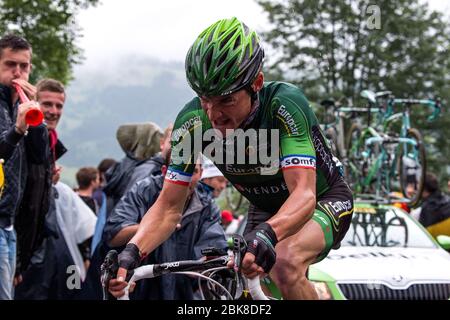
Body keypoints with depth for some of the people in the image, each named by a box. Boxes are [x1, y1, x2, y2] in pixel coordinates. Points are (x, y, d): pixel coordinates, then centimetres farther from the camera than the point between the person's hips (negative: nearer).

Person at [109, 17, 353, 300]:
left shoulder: (284, 104, -33)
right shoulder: (193, 121, -21)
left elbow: (304, 194, -41)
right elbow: (169, 207, -19)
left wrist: (265, 234, -61)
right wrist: (131, 252, -37)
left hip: (323, 200, -5)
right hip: (266, 210, 5)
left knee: (284, 263, -34)